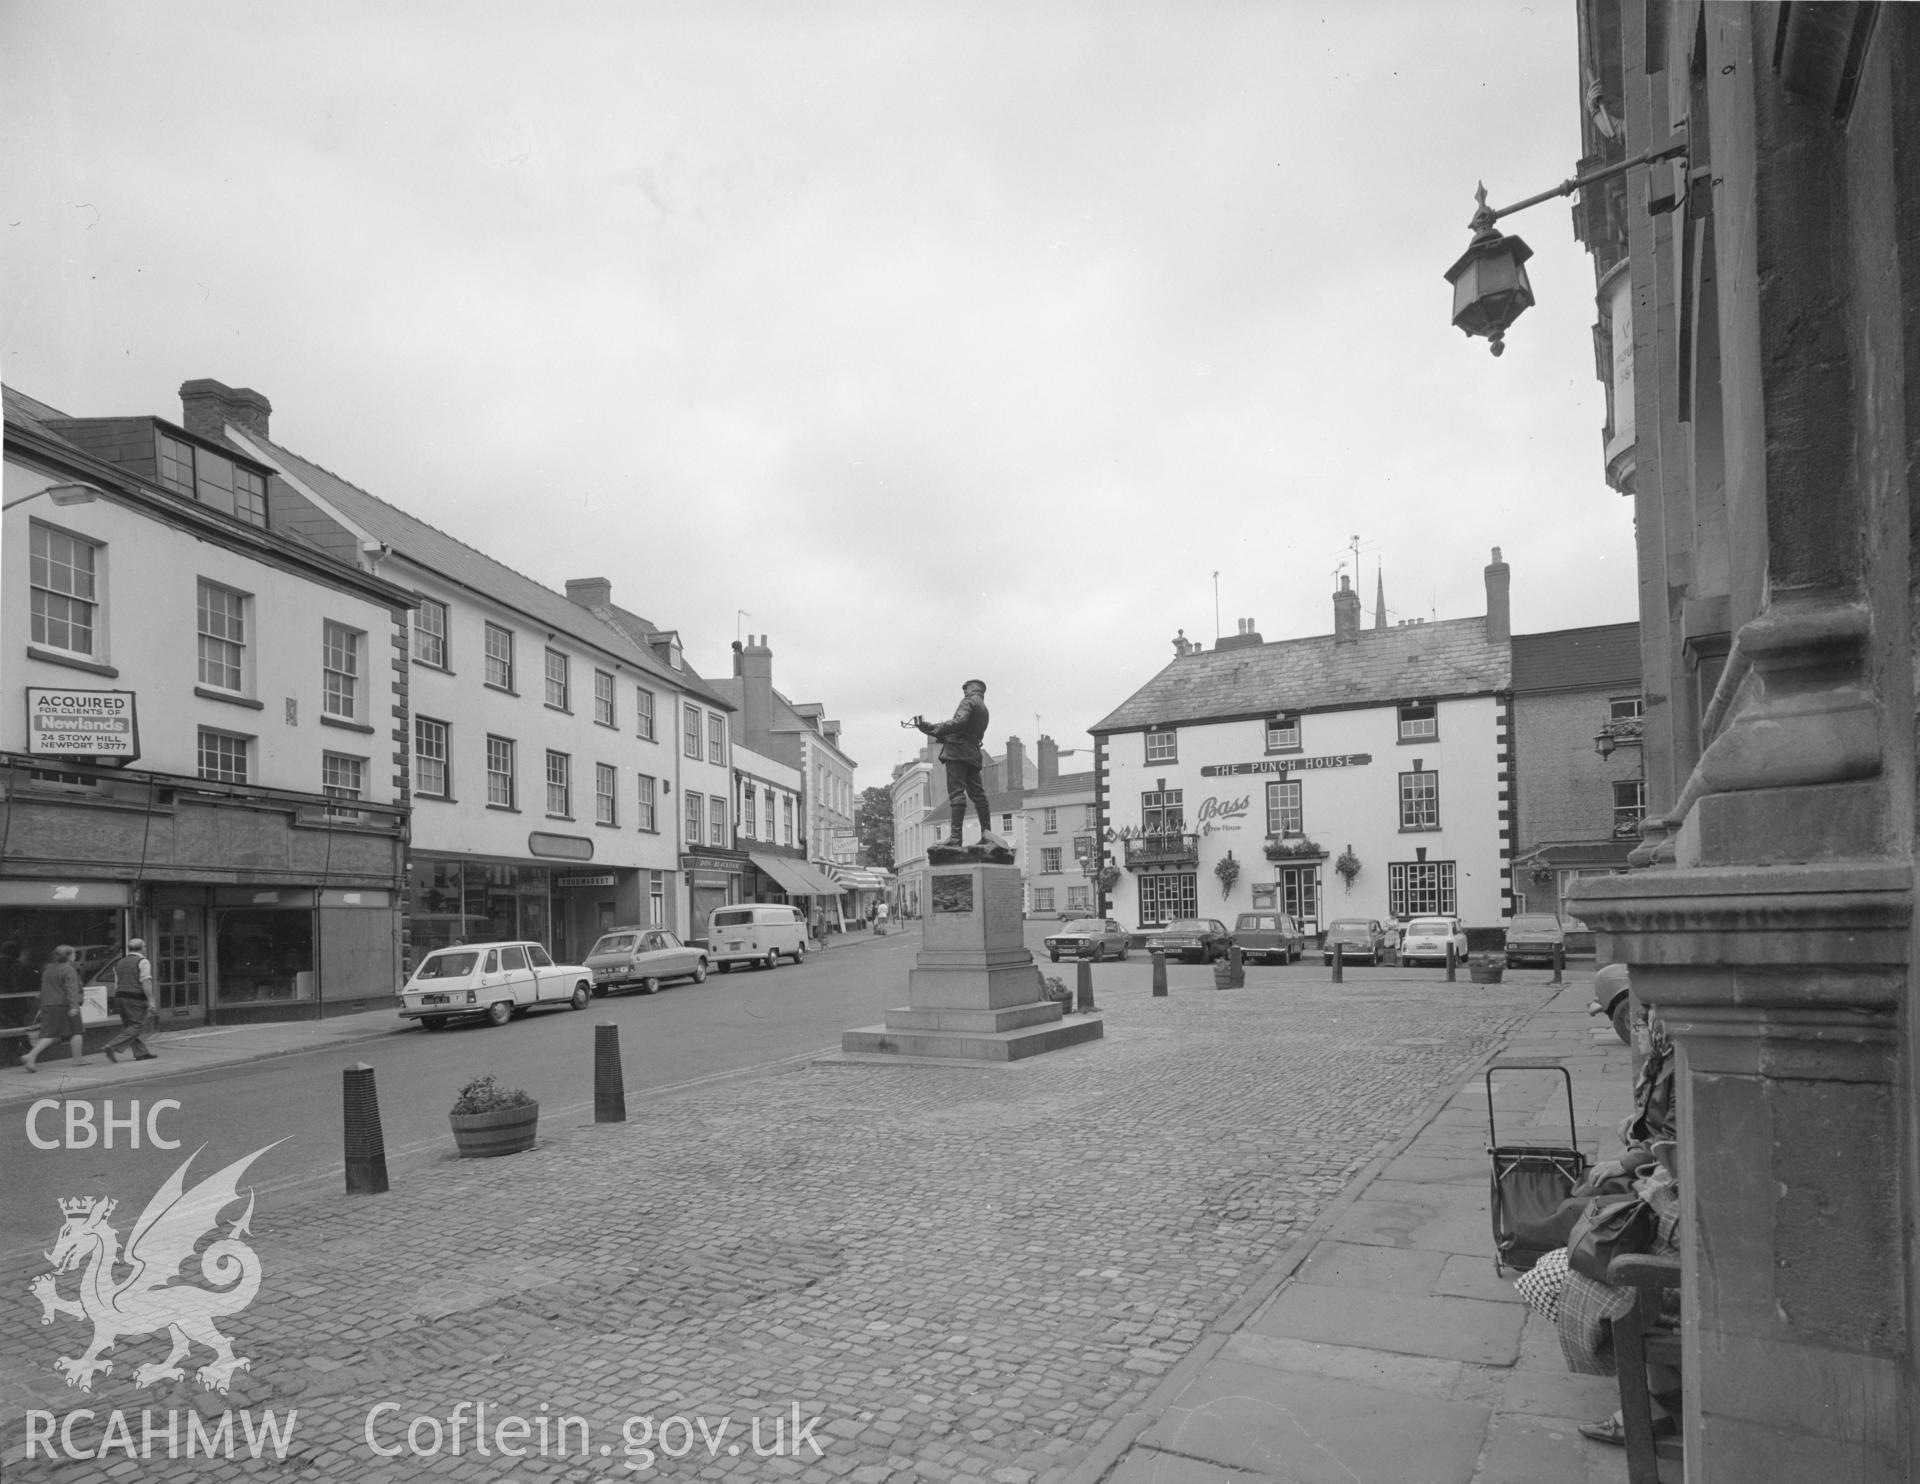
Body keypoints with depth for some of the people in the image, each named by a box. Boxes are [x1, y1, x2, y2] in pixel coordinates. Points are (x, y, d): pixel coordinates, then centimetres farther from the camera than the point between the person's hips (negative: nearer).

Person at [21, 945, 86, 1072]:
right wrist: (74, 1006, -26)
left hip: (48, 1006, 7)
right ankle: (77, 1059, 12)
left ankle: (30, 1056, -14)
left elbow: (44, 989, 25)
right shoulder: (68, 970, -12)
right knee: (75, 1032, 7)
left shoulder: (48, 969, 15)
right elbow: (71, 989, -21)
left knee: (48, 1035, 5)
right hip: (65, 1006, -7)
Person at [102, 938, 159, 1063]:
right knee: (136, 1027, -5)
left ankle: (141, 1053, 11)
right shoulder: (142, 962, -7)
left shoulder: (119, 962, 15)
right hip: (137, 999, -8)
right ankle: (113, 1047, -18)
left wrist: (118, 1001, 20)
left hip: (121, 997, 8)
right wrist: (151, 1001, -18)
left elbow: (116, 984, 15)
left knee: (131, 1026, 11)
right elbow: (145, 982, -16)